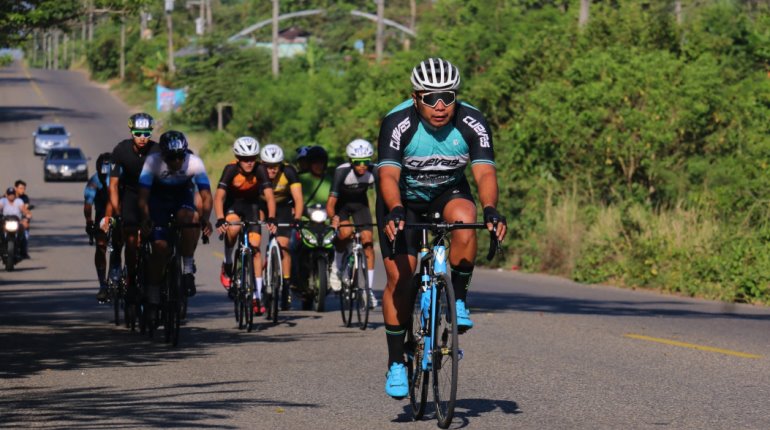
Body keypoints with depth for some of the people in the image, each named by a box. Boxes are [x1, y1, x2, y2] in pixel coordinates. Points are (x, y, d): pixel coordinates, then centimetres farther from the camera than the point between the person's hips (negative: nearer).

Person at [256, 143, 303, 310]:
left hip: (283, 207, -1)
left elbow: (298, 198, -31)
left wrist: (297, 218, -47)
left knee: (283, 245, -12)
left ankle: (286, 287, -6)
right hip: (262, 205, 1)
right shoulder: (258, 172, -28)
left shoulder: (289, 172, -28)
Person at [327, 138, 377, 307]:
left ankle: (369, 288, -4)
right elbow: (331, 202, -32)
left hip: (360, 203, 2)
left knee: (367, 240, -10)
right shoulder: (342, 172, -32)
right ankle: (337, 266, -3)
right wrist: (333, 218, -51)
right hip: (341, 204, -2)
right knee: (345, 232, -30)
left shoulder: (373, 172, -25)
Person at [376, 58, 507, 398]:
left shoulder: (472, 124, -23)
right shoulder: (397, 123, -28)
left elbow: (485, 172, -29)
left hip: (449, 192, 1)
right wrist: (395, 212, -54)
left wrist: (490, 210, -48)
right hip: (403, 197, -1)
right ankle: (396, 364, -1)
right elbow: (388, 175, -35)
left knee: (464, 218, -34)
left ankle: (458, 300, -16)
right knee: (399, 277, -12)